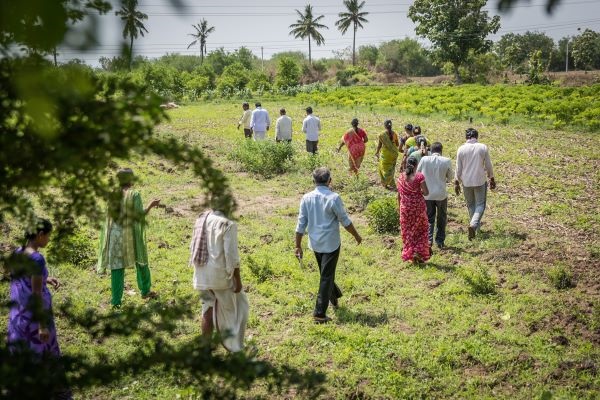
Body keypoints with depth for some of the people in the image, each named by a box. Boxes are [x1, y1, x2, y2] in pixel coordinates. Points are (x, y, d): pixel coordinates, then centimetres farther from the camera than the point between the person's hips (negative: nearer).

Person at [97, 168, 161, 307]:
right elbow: (139, 215, -15)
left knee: (117, 267, 5)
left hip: (114, 233, 3)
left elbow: (111, 214, 7)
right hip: (131, 233, -3)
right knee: (140, 261, 19)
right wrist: (151, 205, -2)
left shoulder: (113, 194, 2)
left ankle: (116, 301, 2)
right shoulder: (134, 194, -11)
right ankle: (145, 291, 33)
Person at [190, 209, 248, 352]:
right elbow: (231, 256, -17)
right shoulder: (228, 224, -17)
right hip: (220, 274, -6)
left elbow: (194, 248, 11)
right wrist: (238, 279, -9)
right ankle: (233, 344, 17)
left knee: (208, 309, 16)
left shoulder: (202, 220, 5)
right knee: (237, 304, 13)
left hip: (202, 274, 6)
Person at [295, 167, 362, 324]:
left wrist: (298, 246, 6)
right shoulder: (333, 198, -16)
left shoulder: (307, 198, -4)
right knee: (326, 277, 1)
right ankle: (319, 313, -1)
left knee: (326, 273, 25)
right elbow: (345, 221, -8)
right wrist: (356, 236, 8)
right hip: (331, 243, -5)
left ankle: (335, 295, 47)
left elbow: (301, 224, -2)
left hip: (315, 243, 5)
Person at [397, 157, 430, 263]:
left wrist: (399, 207, 16)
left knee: (407, 231, 12)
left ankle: (410, 254, 13)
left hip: (405, 207, 3)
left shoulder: (401, 177, -1)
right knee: (421, 230, 12)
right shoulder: (419, 176, -12)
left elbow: (399, 194, 5)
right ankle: (418, 252, 0)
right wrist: (419, 191, 8)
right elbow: (426, 192, -14)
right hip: (418, 206, -3)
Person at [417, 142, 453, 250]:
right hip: (441, 194, 0)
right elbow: (450, 178, 5)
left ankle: (429, 240, -1)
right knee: (442, 219, 17)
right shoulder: (446, 161, -8)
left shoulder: (424, 159, -7)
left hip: (427, 194, 1)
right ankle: (440, 241, 19)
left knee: (429, 219, 12)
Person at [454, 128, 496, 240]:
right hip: (480, 181, -1)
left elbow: (458, 168, -1)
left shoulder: (461, 149, -5)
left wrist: (457, 183, 9)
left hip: (466, 182, 1)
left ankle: (476, 224, 28)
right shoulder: (483, 148, -6)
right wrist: (491, 179, 13)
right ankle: (473, 224, -18)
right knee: (480, 205, 4)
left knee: (470, 205, 18)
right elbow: (488, 166, 0)